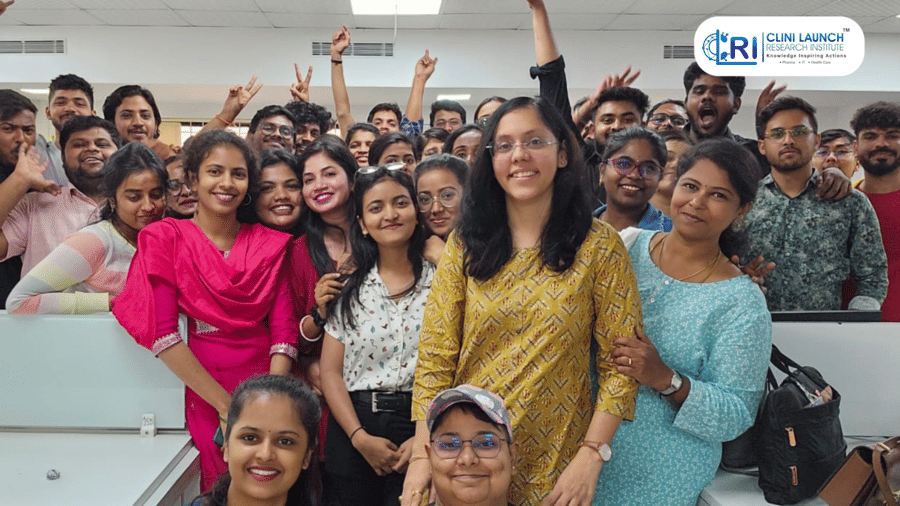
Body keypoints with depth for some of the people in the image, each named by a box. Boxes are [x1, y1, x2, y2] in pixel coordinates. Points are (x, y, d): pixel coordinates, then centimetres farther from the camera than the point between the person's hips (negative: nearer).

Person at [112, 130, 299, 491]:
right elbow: (162, 331, -11)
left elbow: (284, 328, -1)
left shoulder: (270, 243, 6)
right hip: (201, 390, -2)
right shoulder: (165, 238, -1)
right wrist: (224, 403, -16)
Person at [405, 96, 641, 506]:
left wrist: (591, 456, -15)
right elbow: (434, 358, -4)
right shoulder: (464, 246, -2)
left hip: (555, 466, -1)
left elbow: (620, 365, -7)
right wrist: (422, 457, -10)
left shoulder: (599, 246, -7)